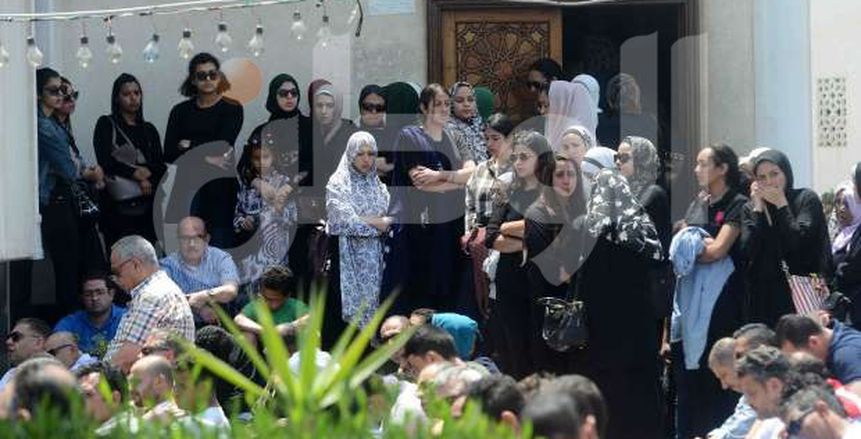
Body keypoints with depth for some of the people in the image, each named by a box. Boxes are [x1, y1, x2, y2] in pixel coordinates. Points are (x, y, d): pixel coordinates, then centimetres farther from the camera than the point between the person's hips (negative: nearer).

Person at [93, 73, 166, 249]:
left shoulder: (149, 129, 18)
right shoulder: (106, 124, 7)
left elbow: (161, 166, 10)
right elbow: (105, 161, -5)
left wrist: (148, 179, -8)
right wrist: (134, 173, -6)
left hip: (146, 204, 4)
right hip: (118, 205, -4)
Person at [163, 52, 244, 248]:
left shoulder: (232, 108, 4)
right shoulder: (181, 111, 12)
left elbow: (223, 145, -9)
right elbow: (169, 153, 1)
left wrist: (189, 146, 1)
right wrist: (206, 159, -11)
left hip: (220, 187, -2)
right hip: (187, 186, 2)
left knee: (220, 243, -6)